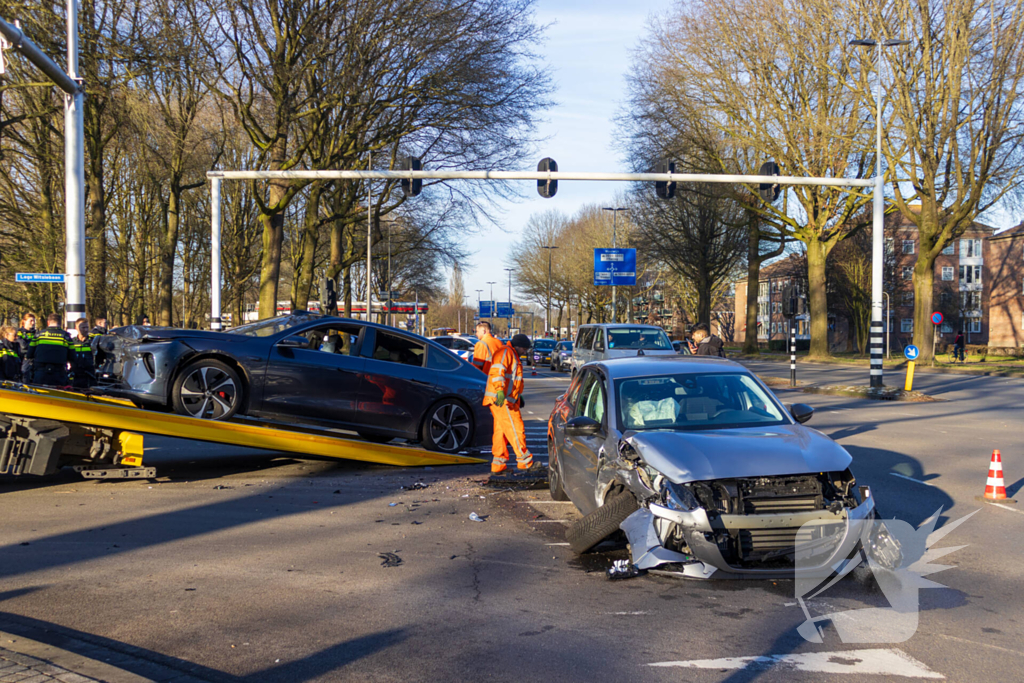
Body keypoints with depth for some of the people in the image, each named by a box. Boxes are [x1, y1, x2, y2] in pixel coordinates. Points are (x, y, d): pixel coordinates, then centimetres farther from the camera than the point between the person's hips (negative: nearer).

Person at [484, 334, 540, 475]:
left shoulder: (513, 356, 25)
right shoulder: (505, 352, -10)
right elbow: (497, 371, -26)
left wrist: (518, 397, 36)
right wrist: (500, 390, -38)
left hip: (505, 399, 11)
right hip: (500, 399, -11)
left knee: (501, 431, 10)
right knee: (515, 430, -8)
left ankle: (497, 466, 12)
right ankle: (525, 463, -4)